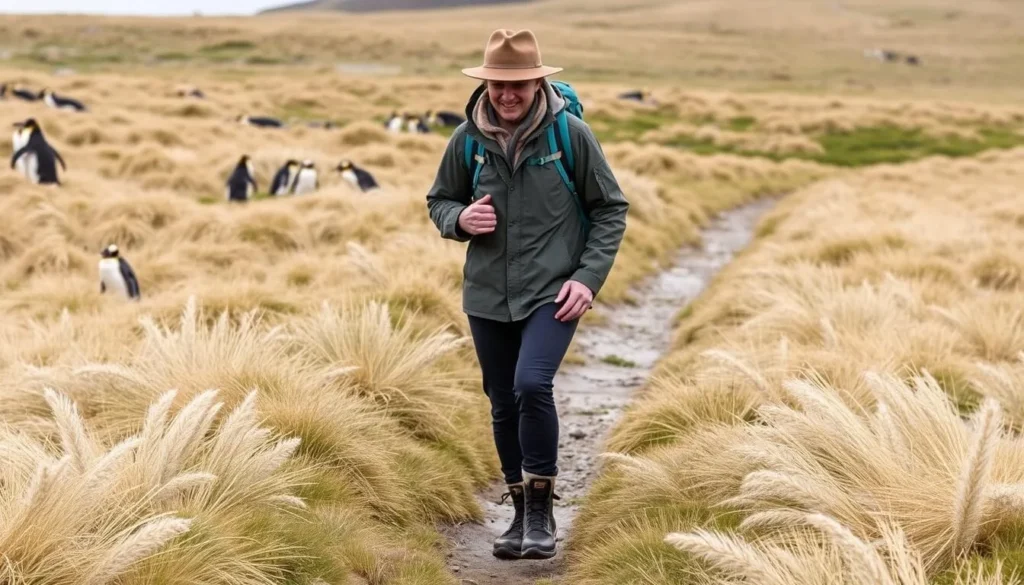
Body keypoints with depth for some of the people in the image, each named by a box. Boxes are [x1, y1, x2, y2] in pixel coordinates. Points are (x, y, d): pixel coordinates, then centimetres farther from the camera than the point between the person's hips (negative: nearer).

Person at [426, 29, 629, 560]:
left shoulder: (570, 133, -9)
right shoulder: (467, 139, -2)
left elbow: (611, 210, -1)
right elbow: (438, 201, 12)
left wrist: (588, 278, -10)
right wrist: (460, 219, -11)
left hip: (552, 292, -4)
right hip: (487, 296, 4)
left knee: (532, 385, -23)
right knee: (504, 405, 11)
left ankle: (541, 508, -7)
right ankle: (522, 513, 27)